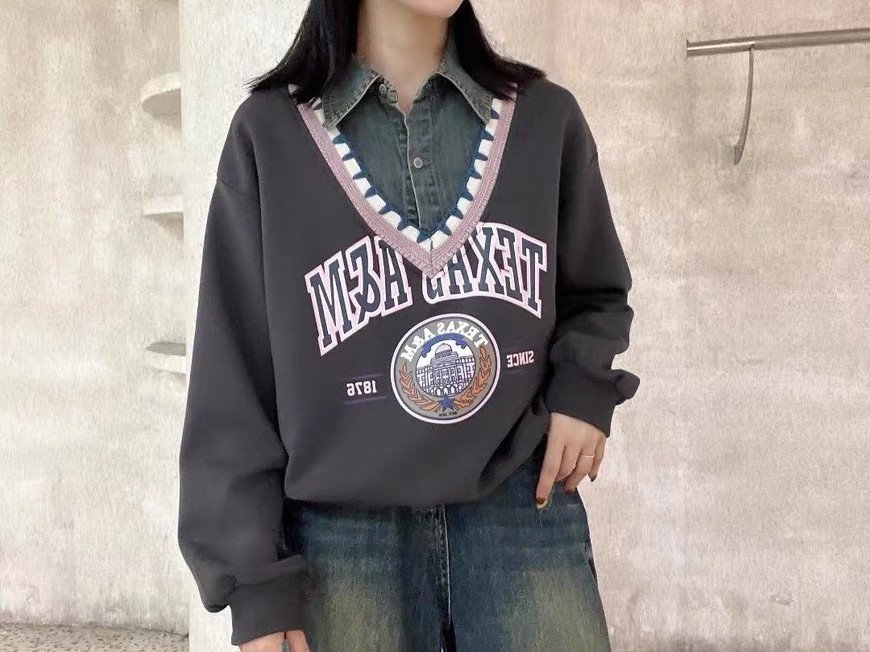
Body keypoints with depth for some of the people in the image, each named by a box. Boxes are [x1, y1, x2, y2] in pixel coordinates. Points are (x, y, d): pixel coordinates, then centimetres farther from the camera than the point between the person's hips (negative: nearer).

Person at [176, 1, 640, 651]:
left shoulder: (547, 116, 6)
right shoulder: (270, 133, 0)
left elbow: (596, 294, 18)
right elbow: (235, 372, 1)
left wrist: (583, 387, -3)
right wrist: (256, 582, -1)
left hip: (524, 512, 2)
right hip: (341, 533, -1)